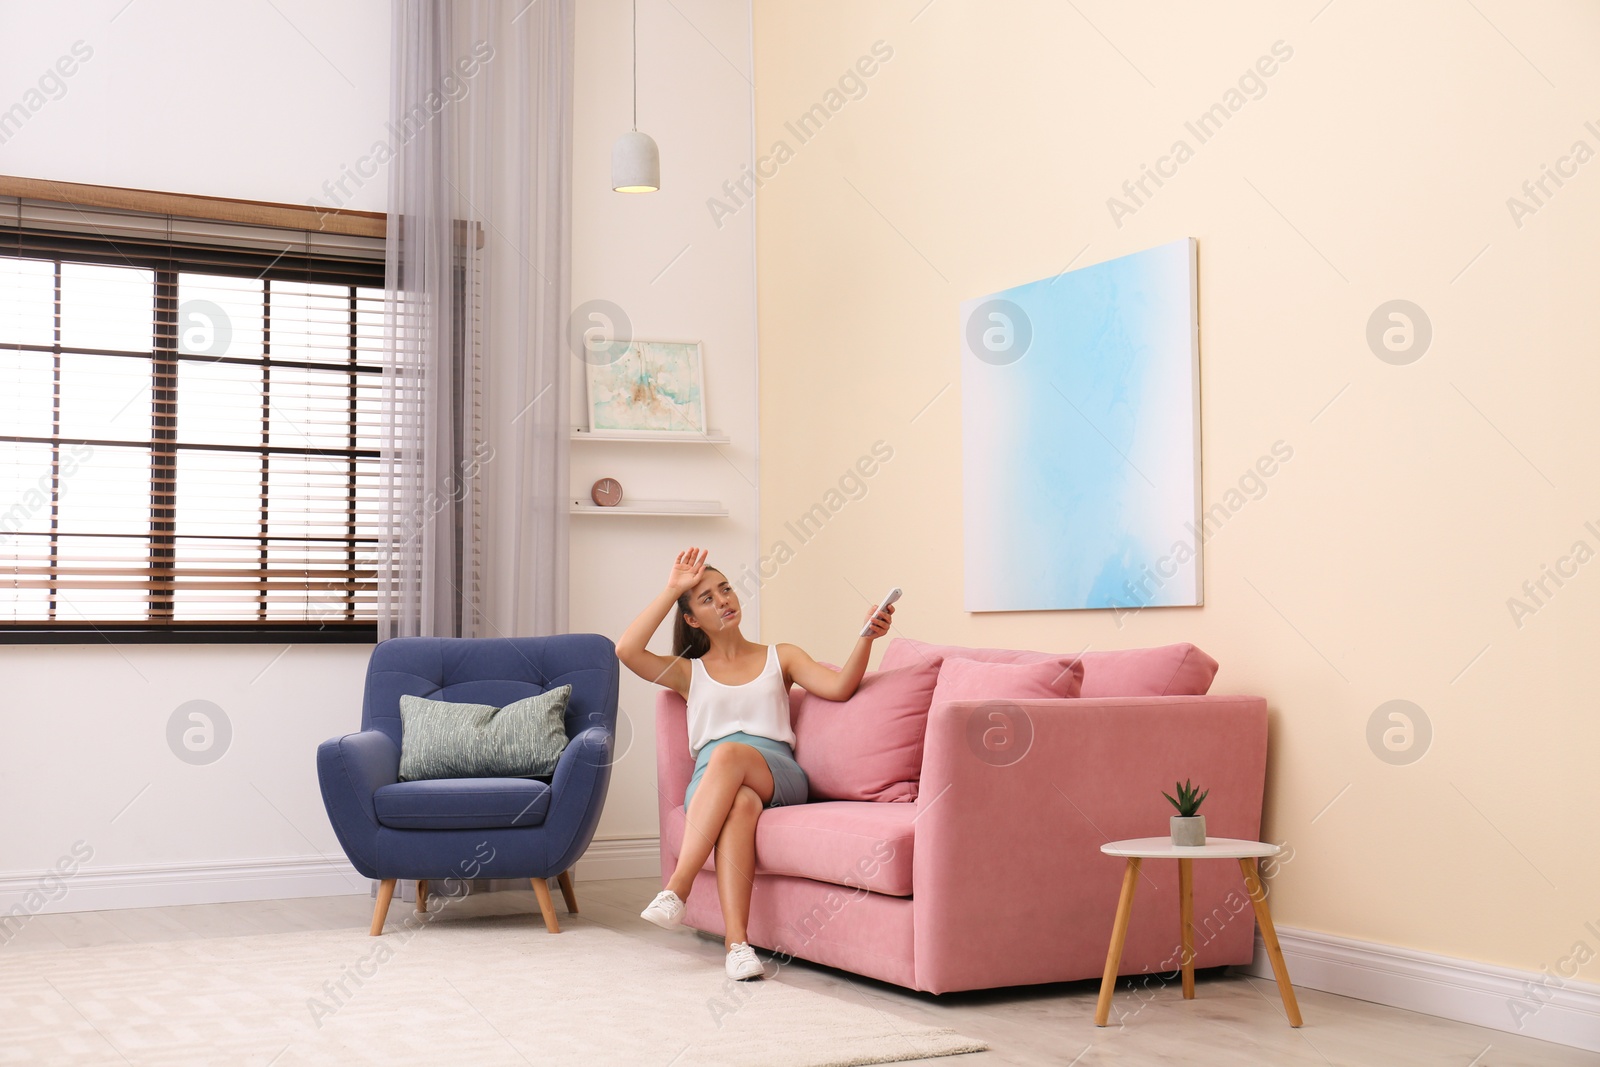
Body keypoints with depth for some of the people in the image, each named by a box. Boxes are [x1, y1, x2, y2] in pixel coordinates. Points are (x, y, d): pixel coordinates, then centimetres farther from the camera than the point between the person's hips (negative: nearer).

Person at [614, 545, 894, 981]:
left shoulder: (780, 657, 26)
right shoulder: (688, 671, 26)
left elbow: (838, 687, 6)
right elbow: (627, 650, 7)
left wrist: (866, 637, -12)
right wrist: (672, 589, 10)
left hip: (777, 773, 0)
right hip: (710, 779, 0)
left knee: (730, 754, -37)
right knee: (741, 803, -39)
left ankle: (677, 888, -44)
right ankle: (736, 941, -51)